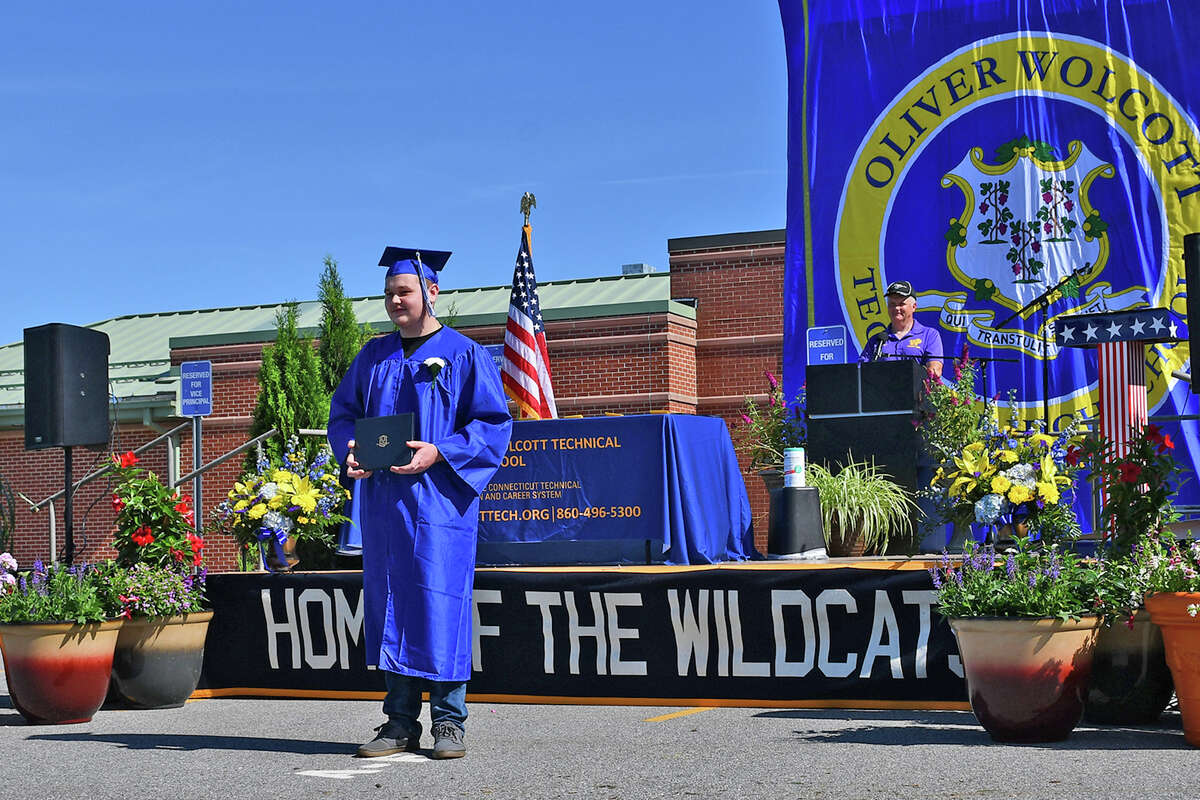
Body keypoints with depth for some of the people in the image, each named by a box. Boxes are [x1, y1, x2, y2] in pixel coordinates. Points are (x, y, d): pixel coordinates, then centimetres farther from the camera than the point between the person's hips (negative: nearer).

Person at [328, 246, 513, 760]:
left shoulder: (463, 354, 0)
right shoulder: (373, 357, 15)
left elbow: (494, 422, -4)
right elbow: (342, 412, 18)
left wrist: (439, 453, -16)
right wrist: (350, 450, -4)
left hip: (438, 500, -5)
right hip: (383, 500, 5)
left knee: (439, 604, -5)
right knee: (389, 603, 5)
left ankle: (448, 722, 4)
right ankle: (400, 722, 12)